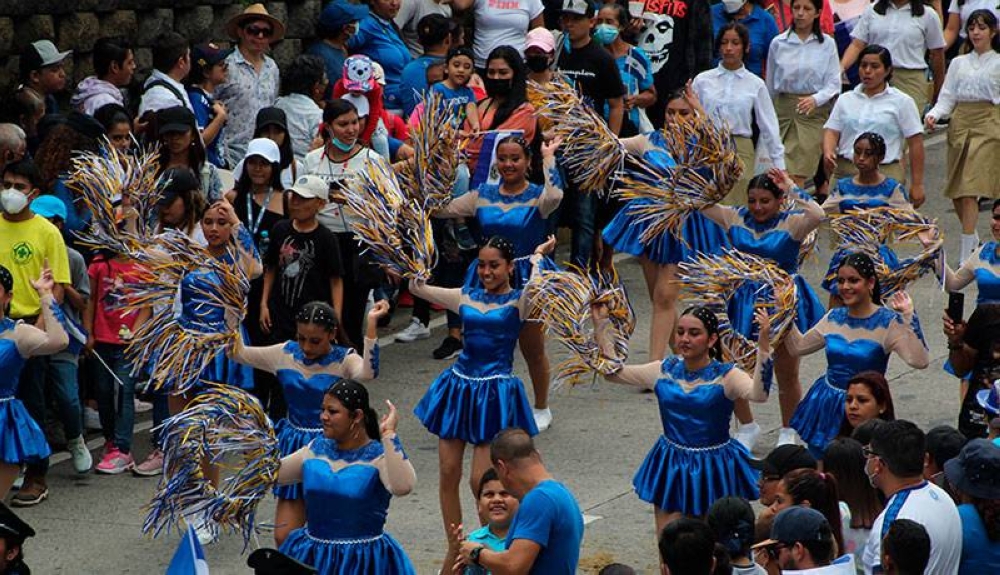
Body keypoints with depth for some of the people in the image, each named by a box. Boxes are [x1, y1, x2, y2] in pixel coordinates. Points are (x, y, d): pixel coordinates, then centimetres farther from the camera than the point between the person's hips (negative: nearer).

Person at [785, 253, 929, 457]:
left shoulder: (888, 322, -14)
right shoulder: (834, 317, 2)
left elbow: (920, 361, -26)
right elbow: (798, 347, 15)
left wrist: (909, 318, -30)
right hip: (826, 404, 5)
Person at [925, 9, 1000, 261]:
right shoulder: (958, 63, 14)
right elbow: (947, 97, 10)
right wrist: (934, 115, -8)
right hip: (960, 124, 4)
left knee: (970, 189, -14)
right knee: (956, 190, 5)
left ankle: (966, 254, -15)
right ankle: (972, 237, 28)